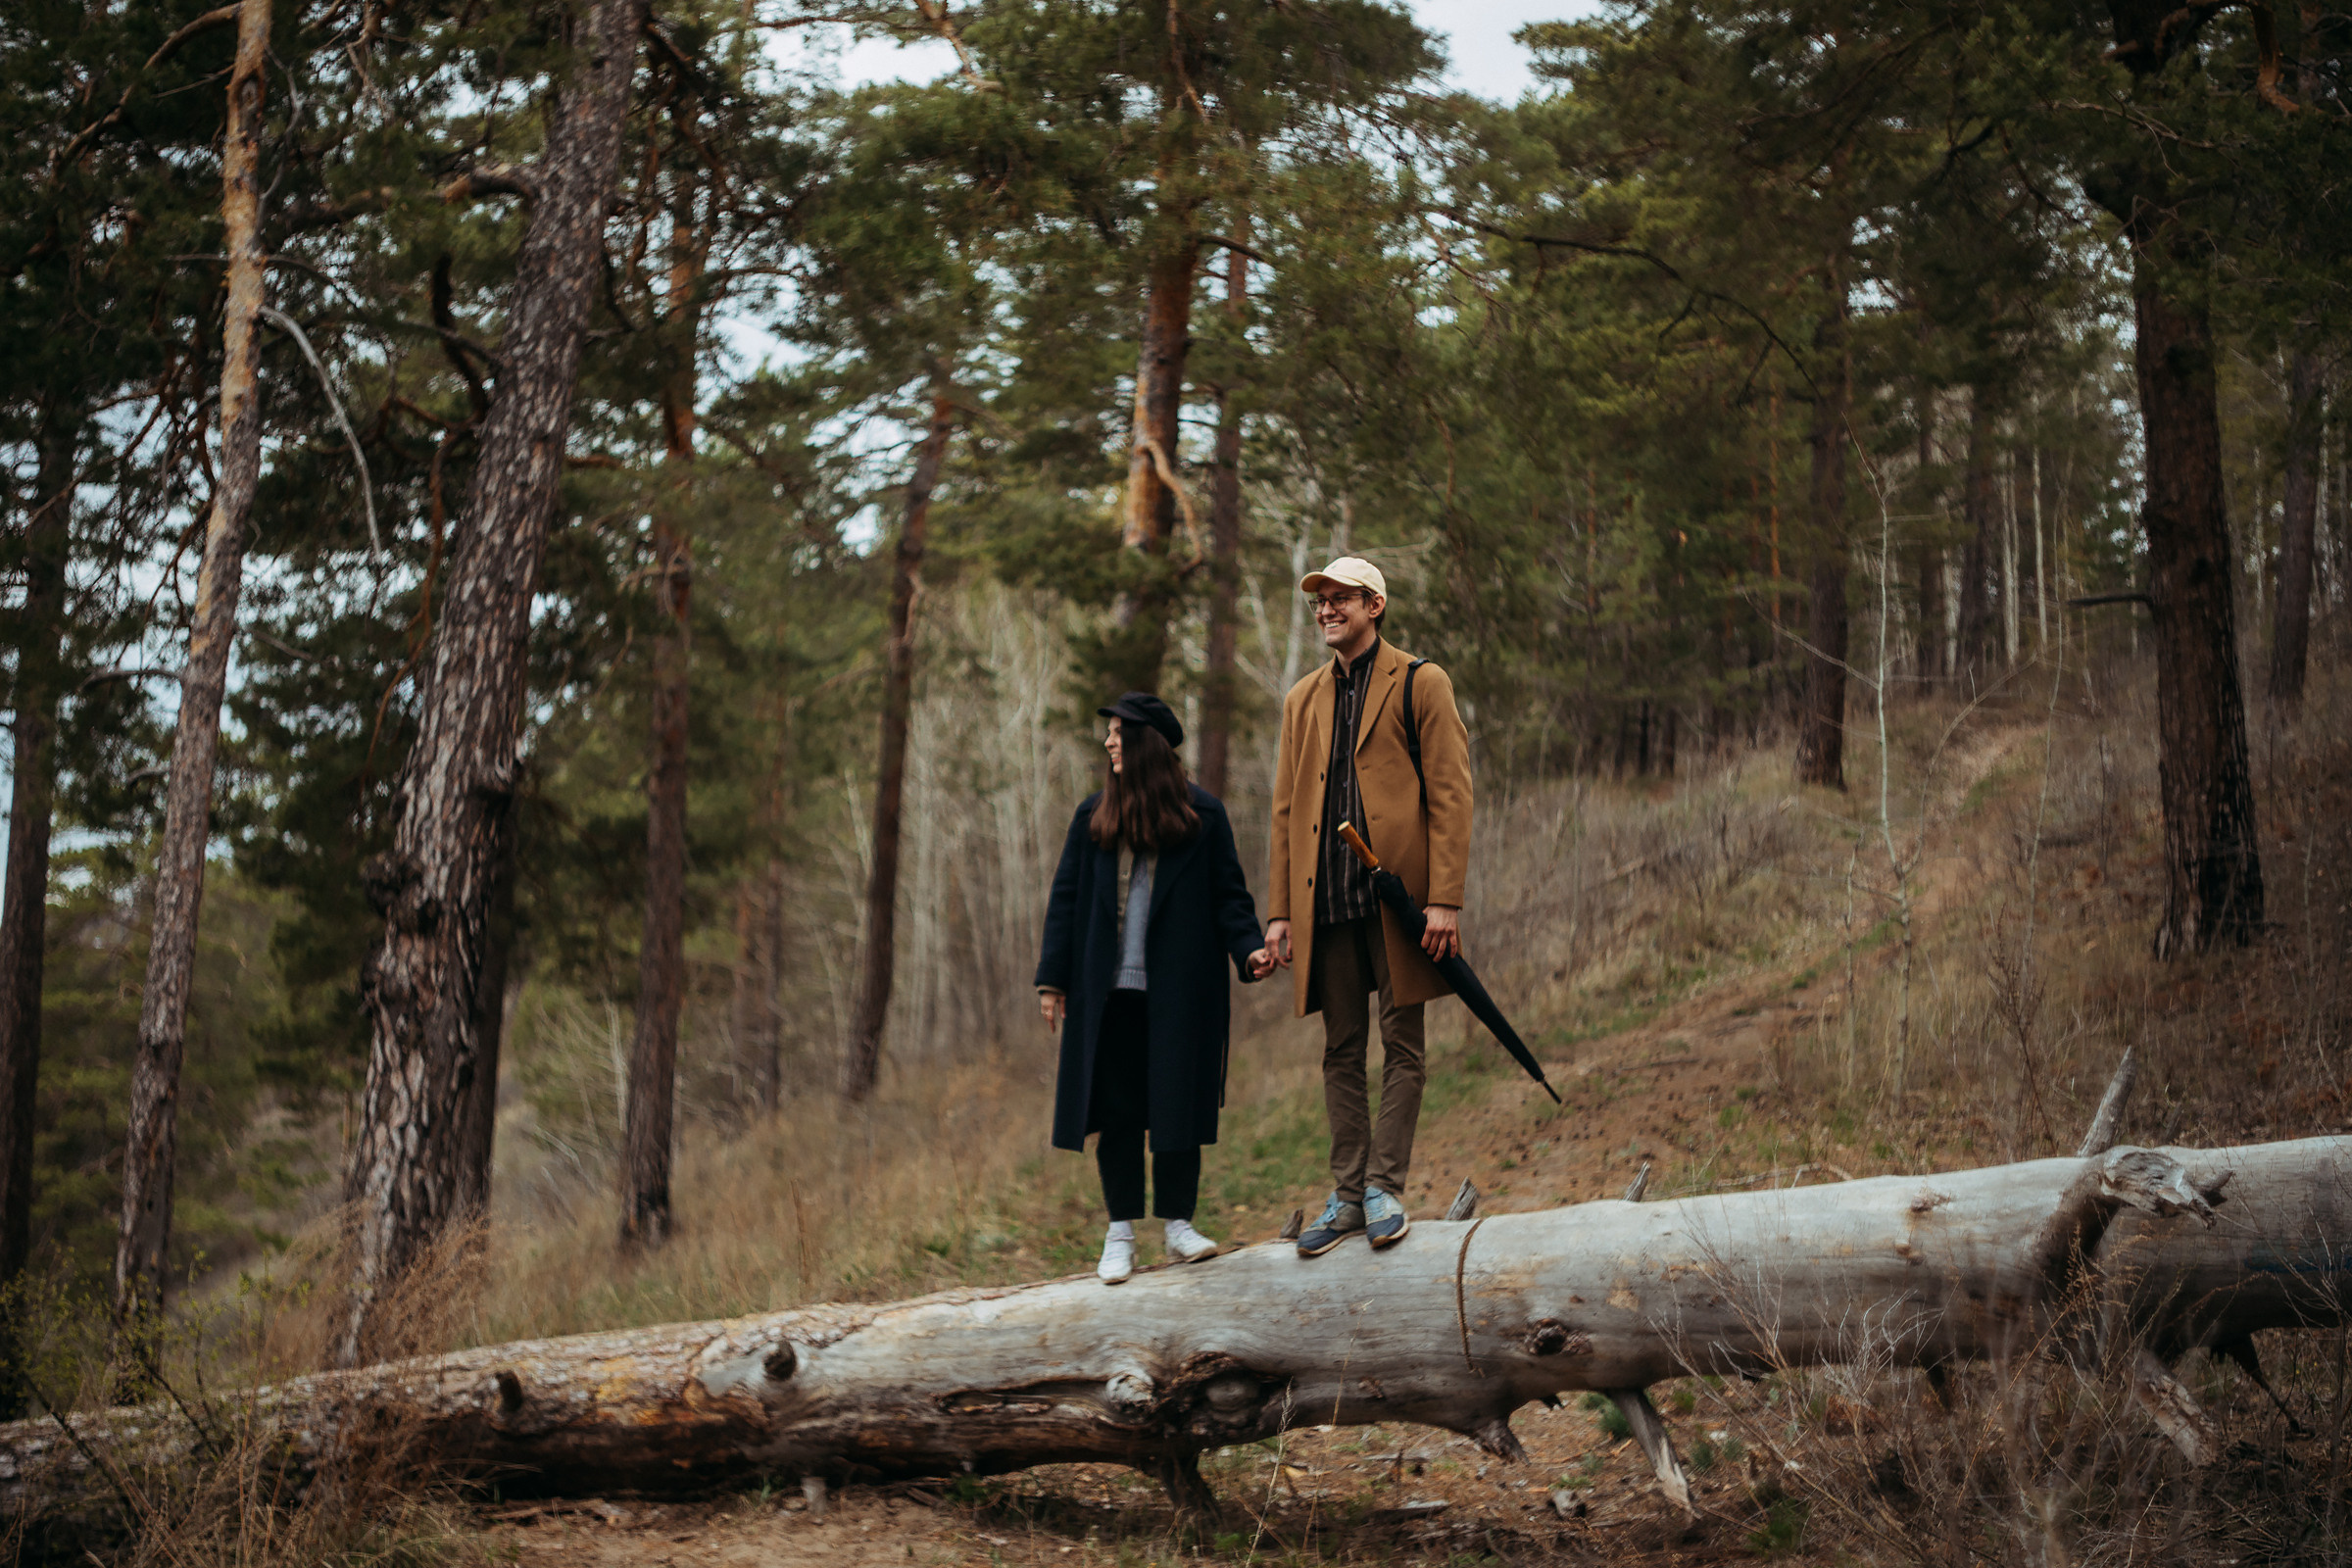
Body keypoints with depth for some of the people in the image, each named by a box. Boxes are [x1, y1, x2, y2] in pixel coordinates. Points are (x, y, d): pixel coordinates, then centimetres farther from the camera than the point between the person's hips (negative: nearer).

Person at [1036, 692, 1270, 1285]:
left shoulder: (1201, 814, 2)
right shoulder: (1093, 815, 9)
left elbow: (1228, 896, 3)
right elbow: (1066, 898, 9)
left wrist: (1248, 948, -15)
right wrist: (1052, 978, 3)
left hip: (1179, 992, -2)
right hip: (1107, 991, 2)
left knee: (1177, 1104, 1)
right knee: (1116, 1109, 3)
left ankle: (1178, 1225, 14)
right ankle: (1120, 1233, 12)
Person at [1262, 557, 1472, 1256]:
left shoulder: (1421, 683, 2)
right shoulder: (1303, 699, 17)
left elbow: (1450, 796, -4)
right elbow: (1286, 809, 17)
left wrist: (1444, 899, -13)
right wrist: (1279, 910, 9)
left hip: (1397, 896, -4)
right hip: (1326, 902, 5)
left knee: (1401, 1045, 0)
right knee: (1342, 1050, 7)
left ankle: (1385, 1187, 6)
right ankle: (1347, 1195, 12)